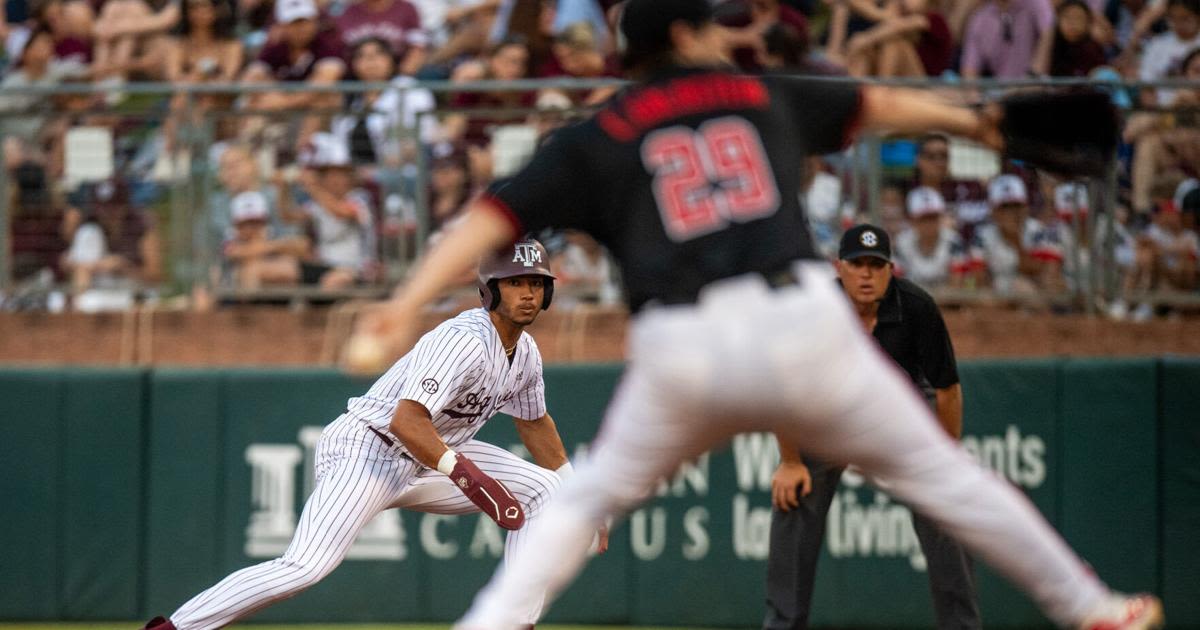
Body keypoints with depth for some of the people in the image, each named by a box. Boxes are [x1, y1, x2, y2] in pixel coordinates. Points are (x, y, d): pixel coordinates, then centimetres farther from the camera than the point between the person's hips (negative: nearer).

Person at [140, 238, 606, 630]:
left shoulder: (525, 354, 6)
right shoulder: (464, 341, -24)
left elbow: (535, 423, 25)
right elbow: (406, 420, -33)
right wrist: (467, 475, -40)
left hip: (426, 457, 10)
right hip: (365, 449, -9)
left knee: (545, 490, 1)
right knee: (306, 567, -27)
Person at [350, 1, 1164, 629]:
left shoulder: (599, 139, 14)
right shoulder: (764, 96, 20)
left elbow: (495, 215, 3)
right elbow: (875, 106, 37)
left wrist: (408, 307, -4)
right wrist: (967, 119, 55)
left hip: (679, 350, 0)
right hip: (804, 325, 0)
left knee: (590, 498, 21)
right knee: (936, 470, 15)